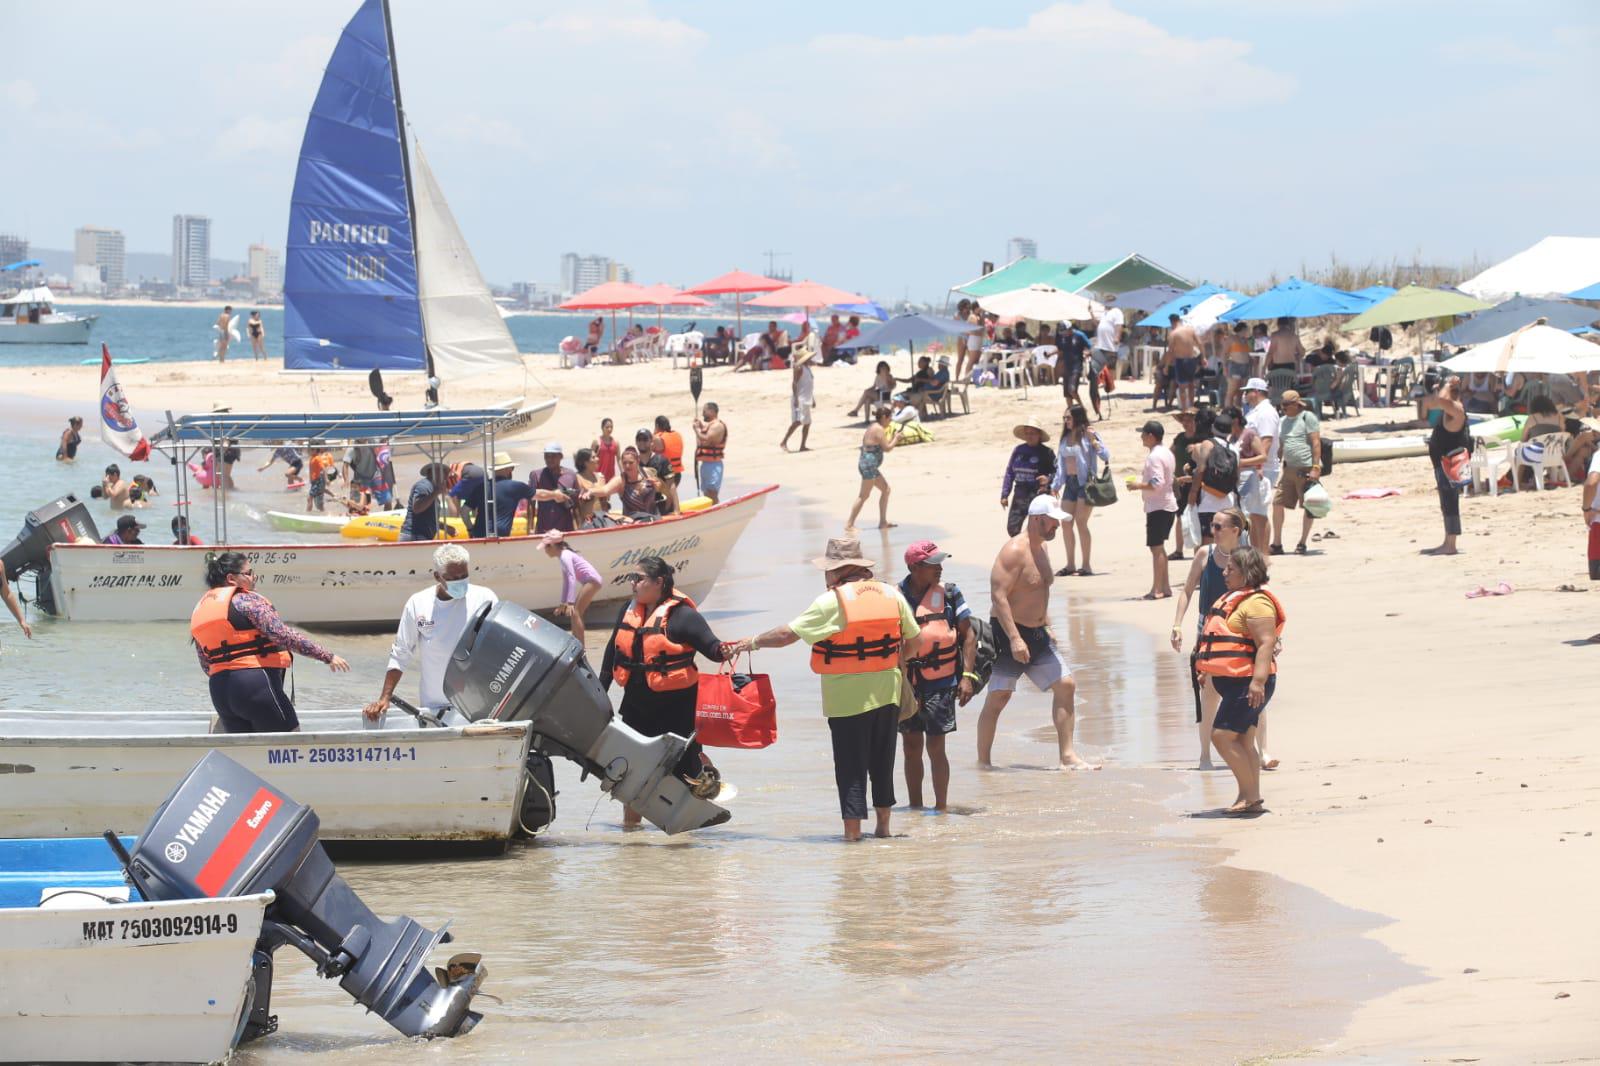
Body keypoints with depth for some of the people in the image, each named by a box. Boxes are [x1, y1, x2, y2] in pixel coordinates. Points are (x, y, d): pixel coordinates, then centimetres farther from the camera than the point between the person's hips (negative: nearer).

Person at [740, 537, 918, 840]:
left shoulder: (832, 601, -13)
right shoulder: (892, 595, 3)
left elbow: (788, 634, -12)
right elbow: (912, 639, 11)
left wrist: (754, 642, 2)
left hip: (847, 697, -5)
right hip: (887, 691, 5)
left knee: (850, 762, 1)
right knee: (882, 759, 15)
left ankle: (853, 827, -2)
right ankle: (883, 824, 20)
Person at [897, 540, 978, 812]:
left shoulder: (949, 593, -2)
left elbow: (969, 635, 0)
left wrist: (967, 676, -8)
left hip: (941, 682, -2)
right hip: (906, 684, 2)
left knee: (935, 746, -6)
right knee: (911, 746, 9)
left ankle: (941, 807, 1)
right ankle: (915, 806, 19)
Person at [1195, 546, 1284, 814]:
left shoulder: (1256, 602, -16)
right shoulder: (1234, 599, 18)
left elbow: (1266, 644, -23)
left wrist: (1258, 681, -30)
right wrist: (1207, 670, 30)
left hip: (1247, 683, -11)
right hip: (1234, 682, 11)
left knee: (1222, 735, -13)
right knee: (1243, 742, 11)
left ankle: (1250, 796, -8)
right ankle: (1250, 798, 14)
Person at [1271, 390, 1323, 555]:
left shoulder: (1307, 418, -5)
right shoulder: (1283, 422, 16)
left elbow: (1316, 443, -10)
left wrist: (1315, 468, -17)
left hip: (1307, 469, -7)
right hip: (1289, 468, 7)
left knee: (1308, 507, 0)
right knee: (1277, 503, 1)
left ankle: (1302, 544, 7)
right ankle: (1276, 544, 7)